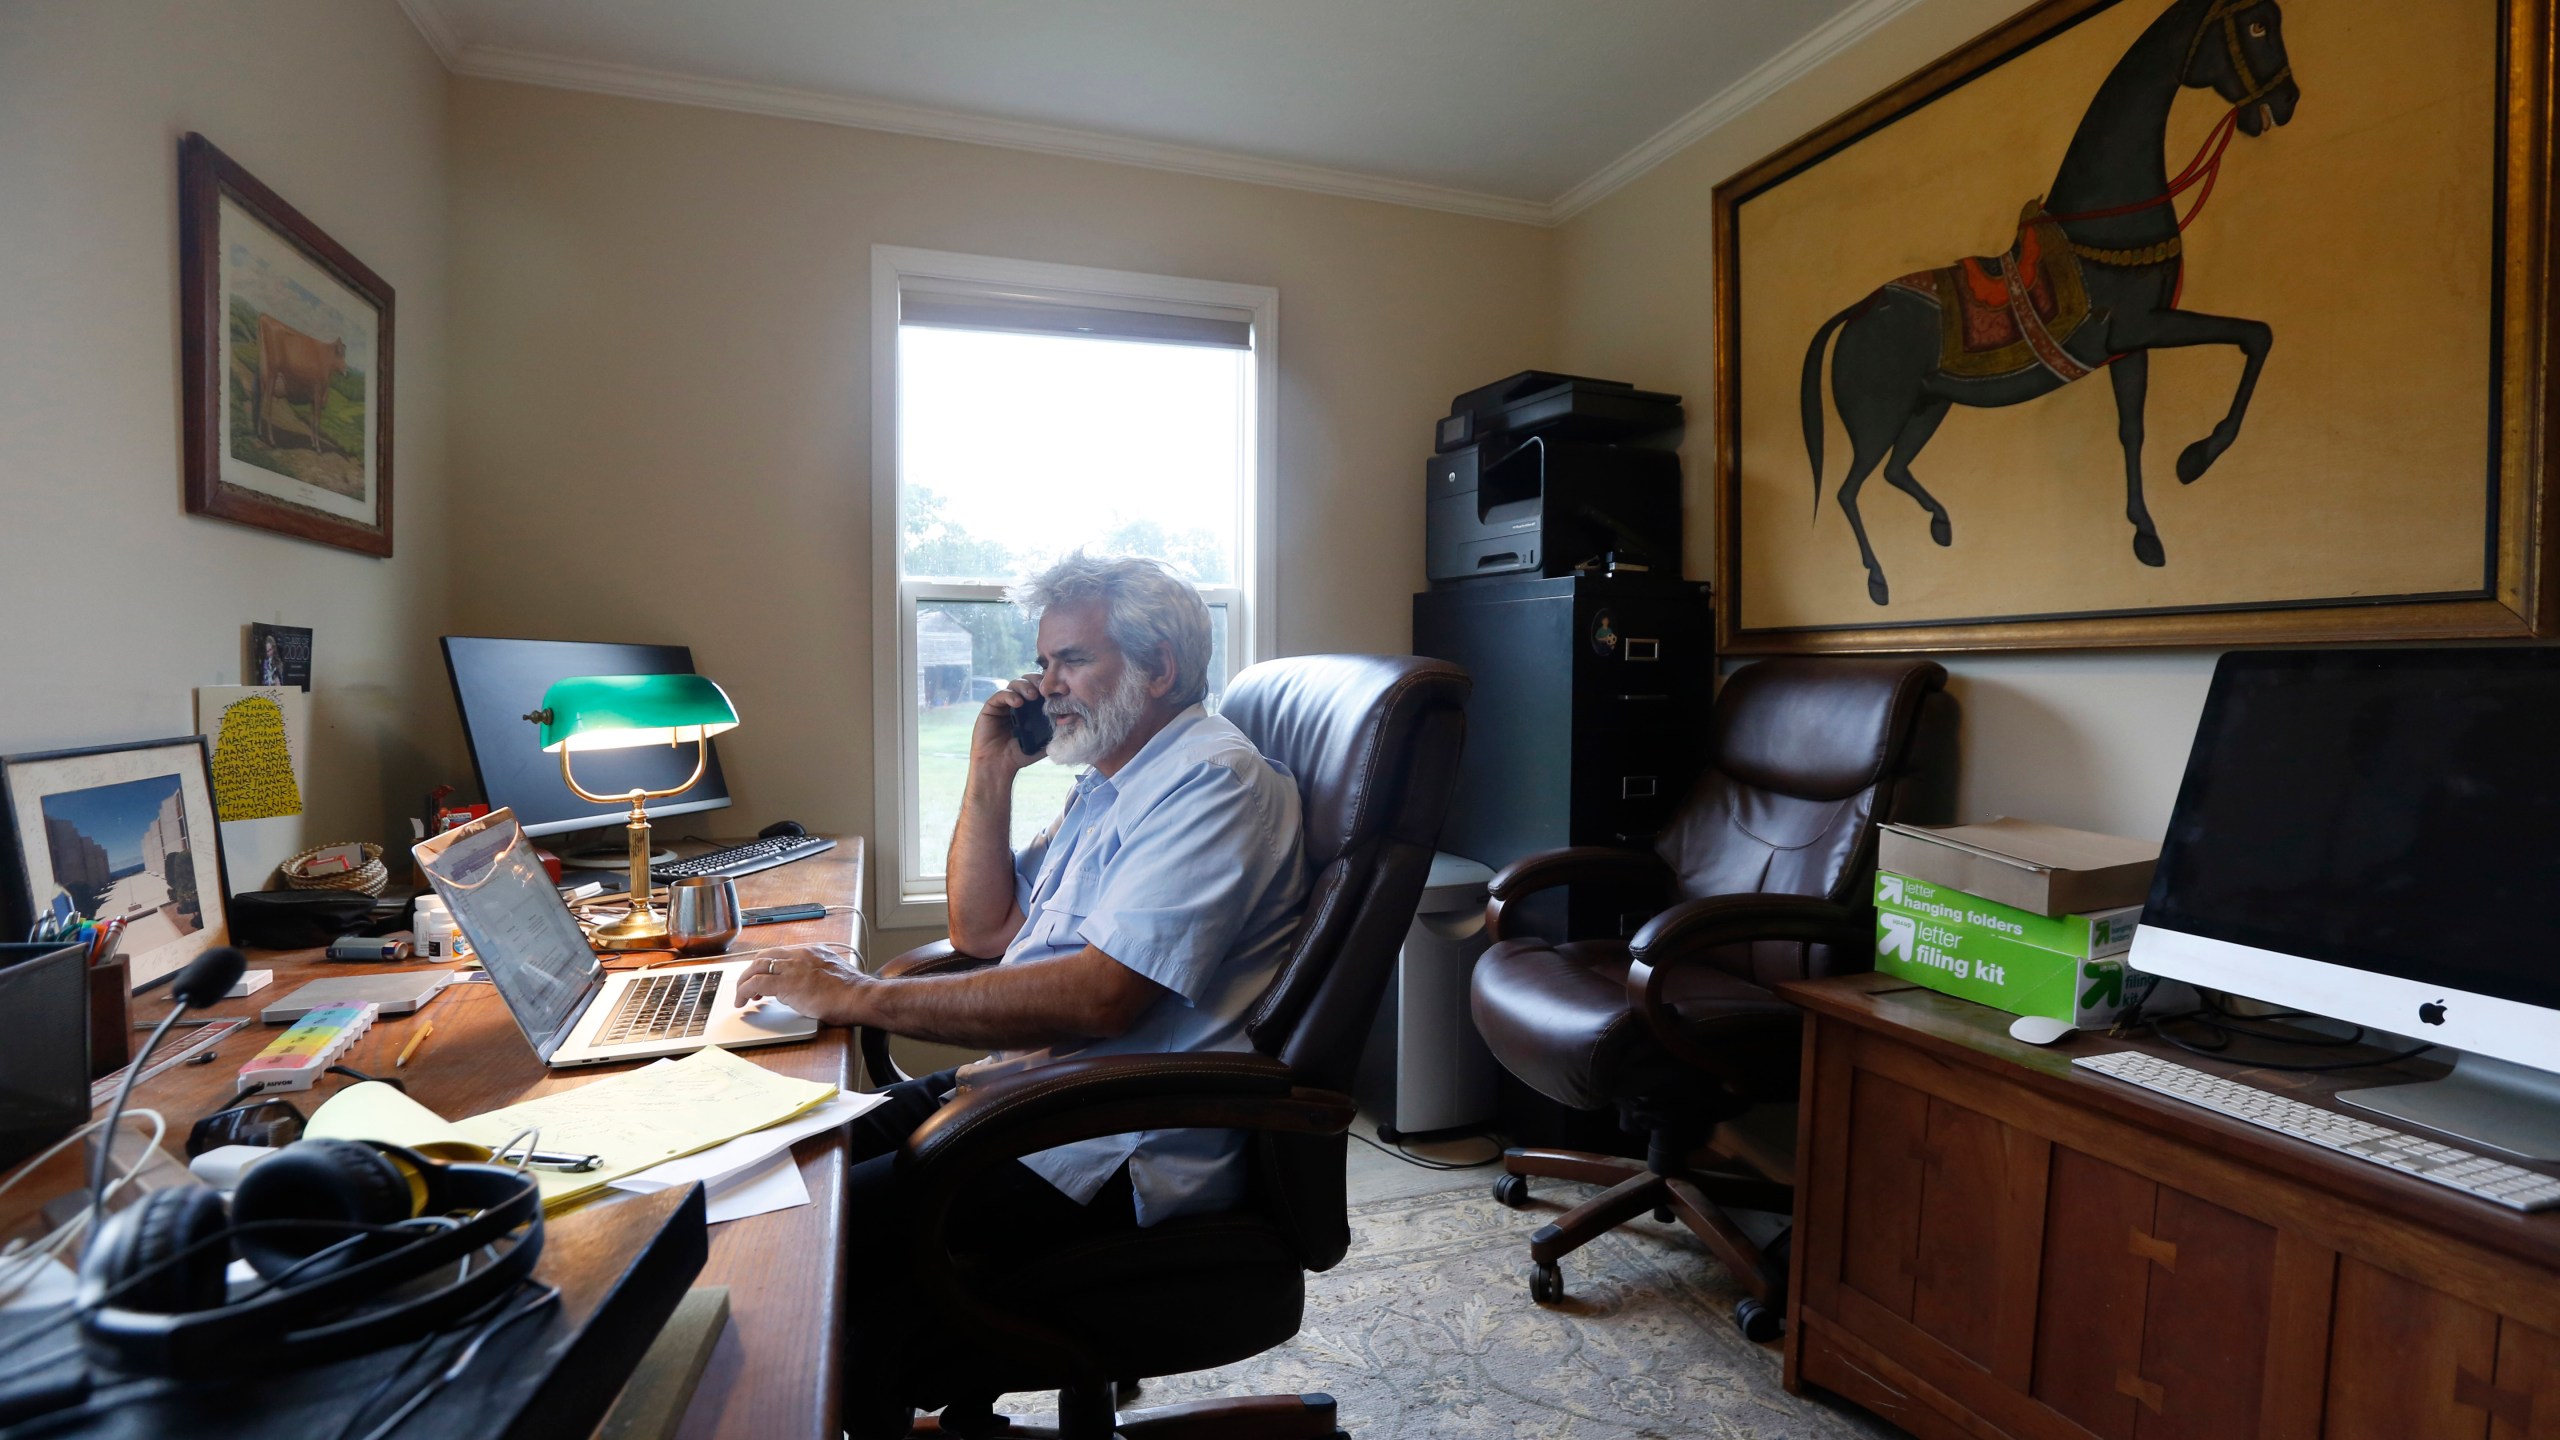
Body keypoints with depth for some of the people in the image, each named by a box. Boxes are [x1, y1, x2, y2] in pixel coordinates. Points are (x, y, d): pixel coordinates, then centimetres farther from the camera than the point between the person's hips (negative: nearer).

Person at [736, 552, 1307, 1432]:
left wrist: (863, 997, -21)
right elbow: (984, 931, 17)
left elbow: (1101, 996, -26)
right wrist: (990, 774, 6)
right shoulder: (1107, 784, 15)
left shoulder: (1211, 779, -16)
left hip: (1123, 1148, -9)